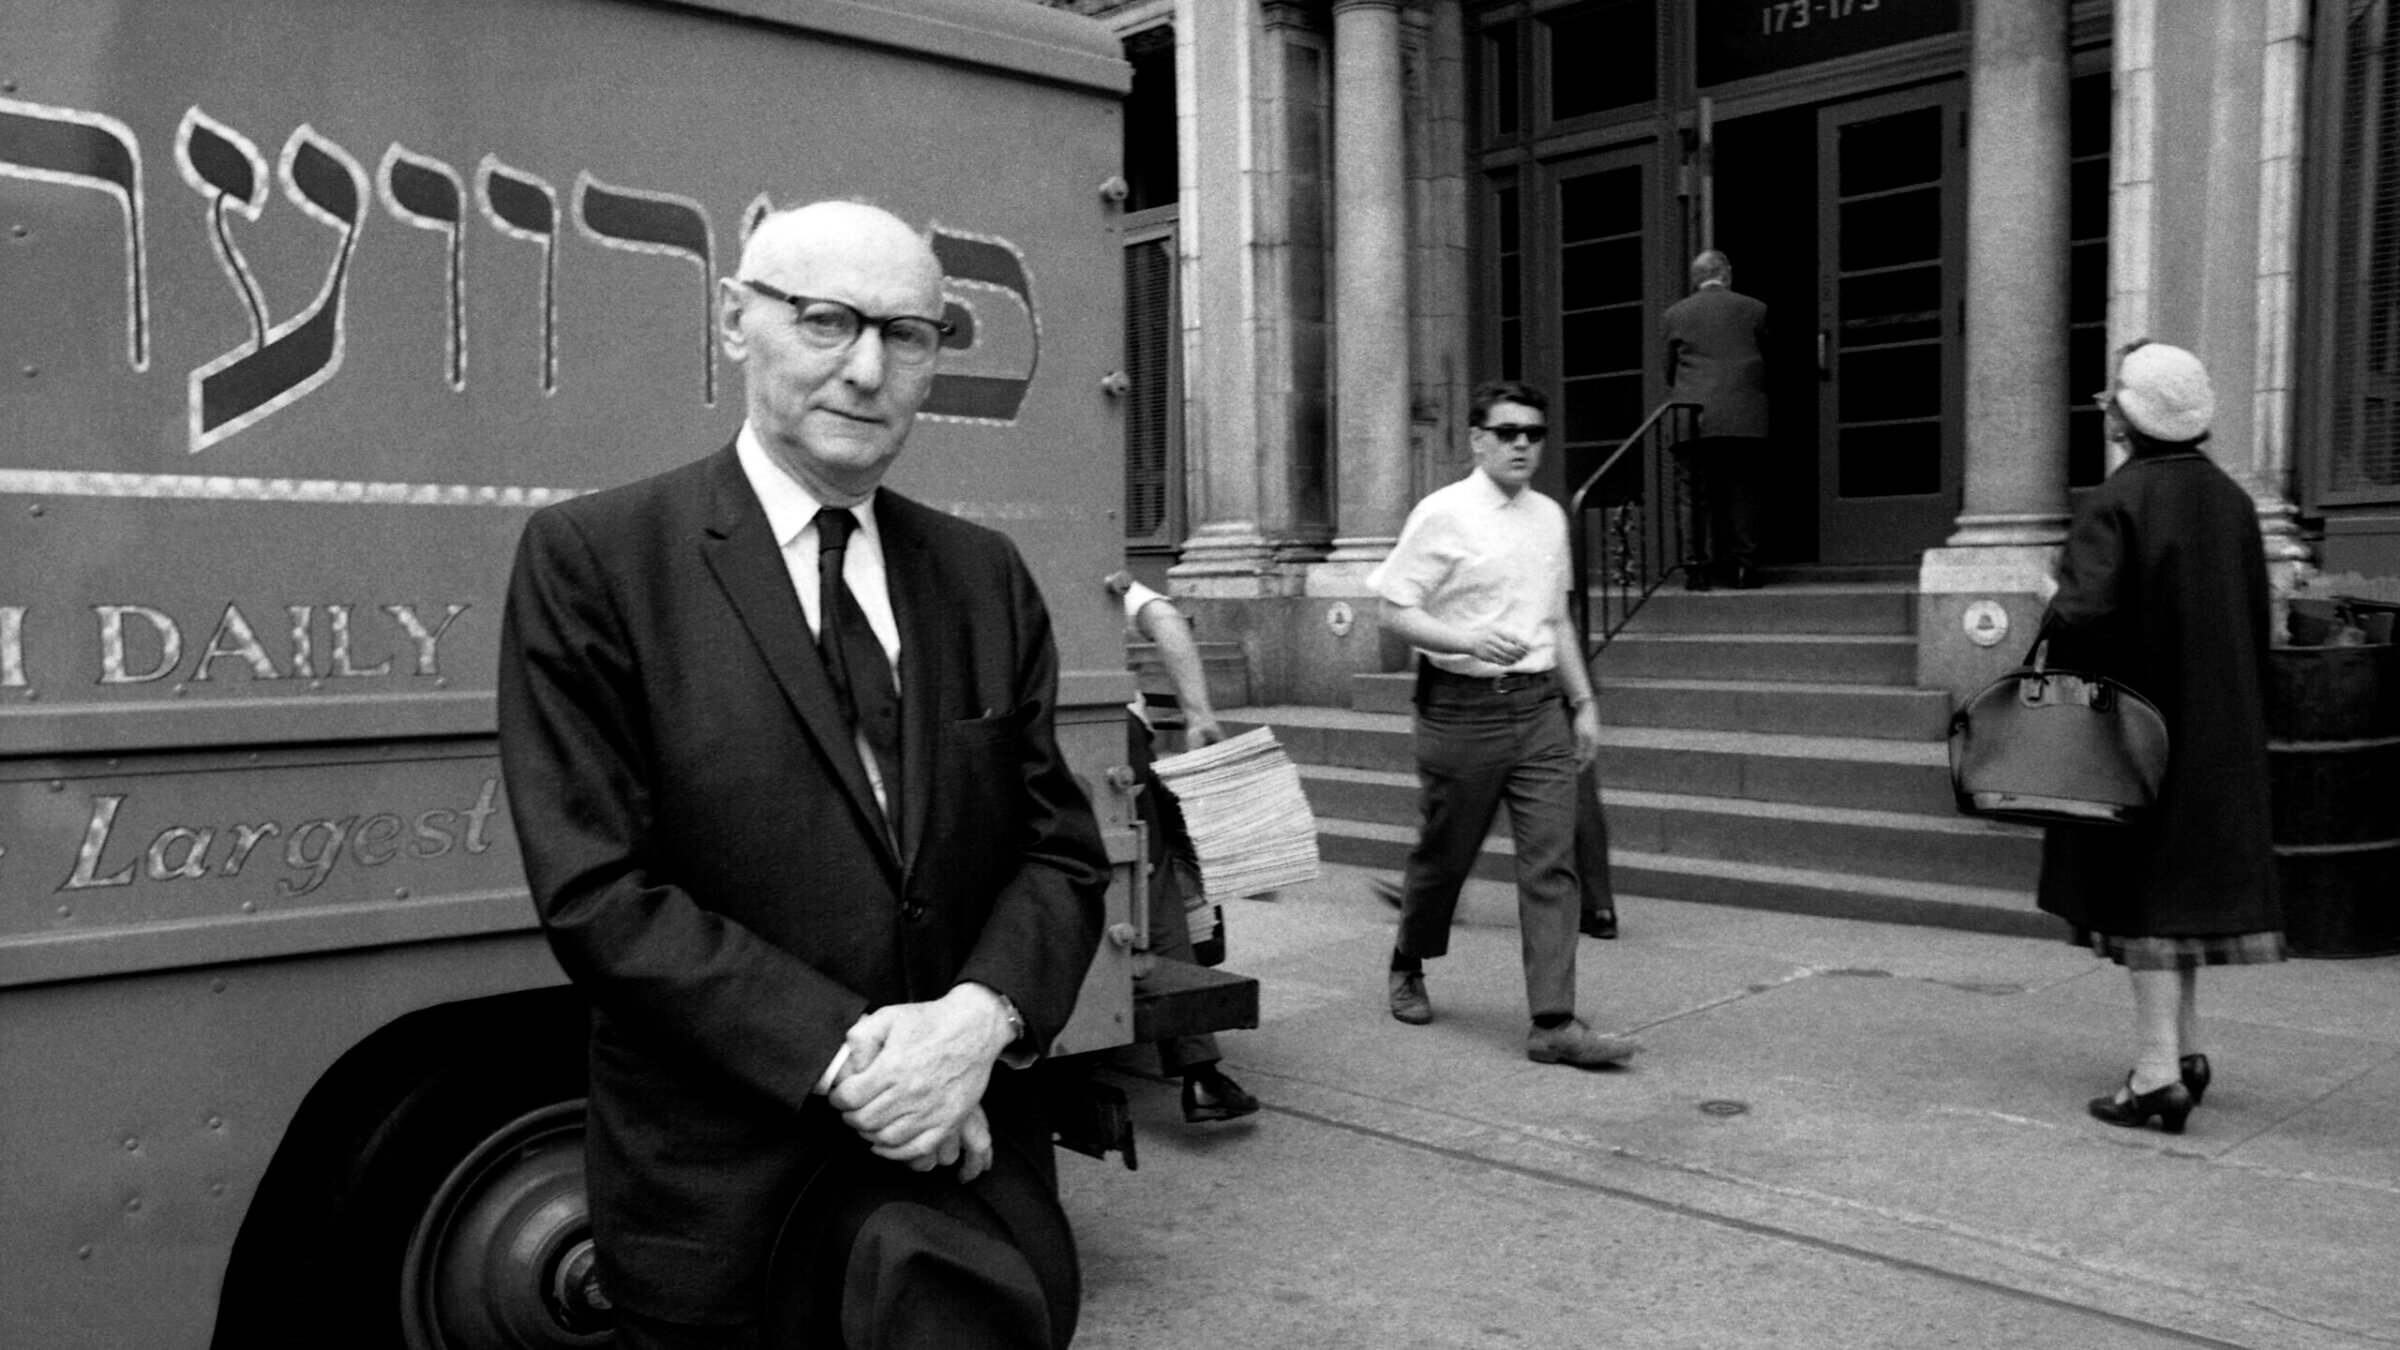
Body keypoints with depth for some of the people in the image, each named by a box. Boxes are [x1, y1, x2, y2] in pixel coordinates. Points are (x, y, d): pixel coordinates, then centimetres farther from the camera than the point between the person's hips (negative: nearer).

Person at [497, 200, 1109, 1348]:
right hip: (720, 1193, -3)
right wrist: (843, 1055, -19)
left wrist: (981, 1017, -15)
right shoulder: (591, 558, -8)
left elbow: (1062, 852, 4)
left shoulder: (987, 576, 5)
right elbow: (594, 892, -13)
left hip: (969, 1149, 3)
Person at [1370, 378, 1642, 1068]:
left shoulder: (1549, 517, 12)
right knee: (1444, 854, 10)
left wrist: (1583, 701, 17)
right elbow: (1394, 610, -10)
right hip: (1463, 707, -5)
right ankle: (1408, 969, 37)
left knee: (1552, 862, -4)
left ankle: (1554, 1023, -4)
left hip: (1540, 705, 5)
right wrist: (1465, 640, -25)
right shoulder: (1443, 515, -7)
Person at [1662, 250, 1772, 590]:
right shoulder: (1754, 310, 7)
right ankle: (1743, 567, 3)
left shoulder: (1675, 313, 7)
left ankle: (1697, 566, -2)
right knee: (1745, 494, 5)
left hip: (1694, 419, 0)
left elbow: (1669, 370, 13)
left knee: (1697, 495, 2)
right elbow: (1766, 361, 15)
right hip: (1745, 417, 0)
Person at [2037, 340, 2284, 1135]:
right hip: (2221, 728, 7)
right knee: (2189, 882, 17)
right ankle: (2186, 1052, 26)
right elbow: (2258, 623, 11)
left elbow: (2081, 613, -28)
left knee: (2146, 892, -1)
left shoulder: (2118, 502, -16)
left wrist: (2049, 635, -8)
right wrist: (2237, 717, 18)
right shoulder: (2231, 500, 6)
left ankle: (2157, 1076, 2)